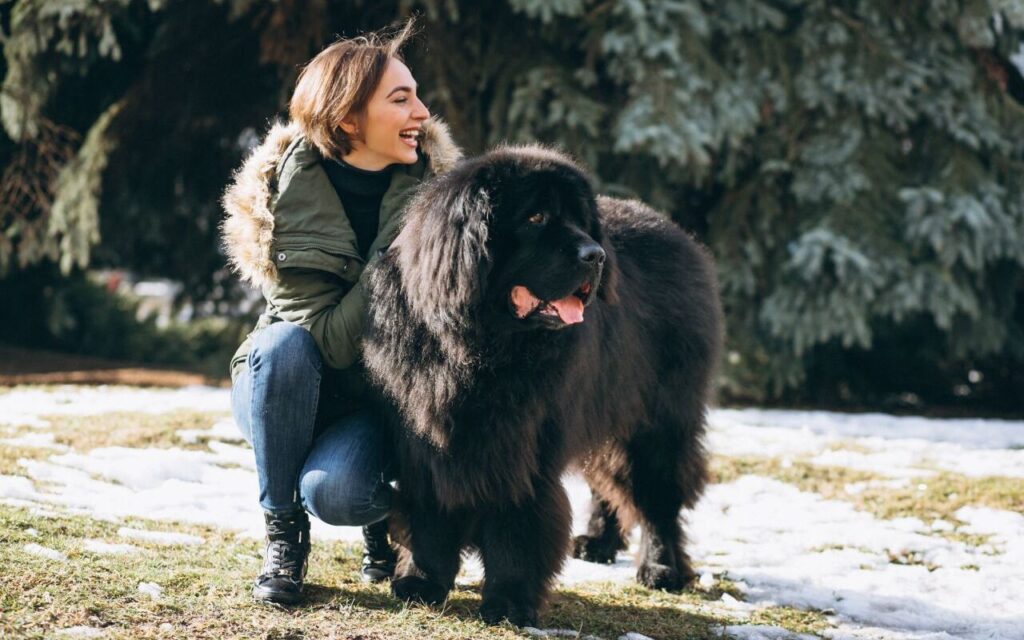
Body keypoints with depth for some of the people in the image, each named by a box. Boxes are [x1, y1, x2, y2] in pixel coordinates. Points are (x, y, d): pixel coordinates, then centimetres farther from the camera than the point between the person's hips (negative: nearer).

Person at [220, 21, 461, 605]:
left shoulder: (431, 177, -9)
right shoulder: (286, 196, -17)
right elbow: (329, 343, -23)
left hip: (381, 403, 0)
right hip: (289, 391, 0)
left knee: (333, 490, -32)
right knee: (285, 343, -34)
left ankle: (387, 514, 7)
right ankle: (284, 535, -14)